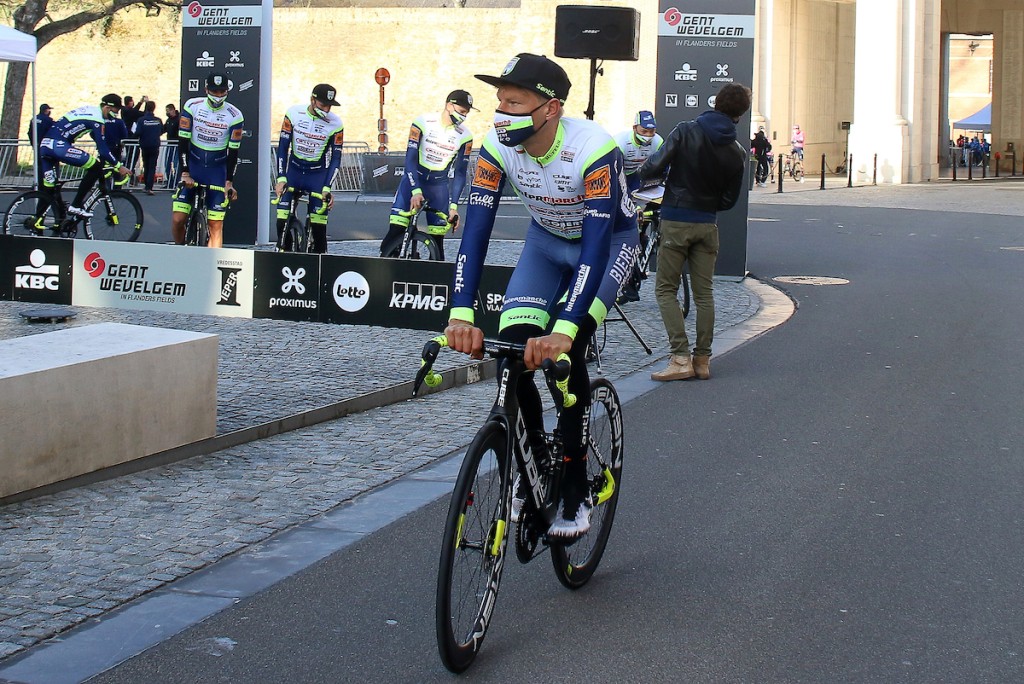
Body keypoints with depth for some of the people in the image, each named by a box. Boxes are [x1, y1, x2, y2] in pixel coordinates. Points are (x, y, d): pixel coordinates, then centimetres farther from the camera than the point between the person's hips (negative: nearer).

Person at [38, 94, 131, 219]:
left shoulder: (90, 111, 23)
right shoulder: (97, 118, -7)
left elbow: (100, 143, 34)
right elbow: (103, 149, -10)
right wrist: (119, 166, -2)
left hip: (44, 145, 10)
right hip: (58, 145, -10)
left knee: (48, 188, 14)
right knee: (95, 167, -7)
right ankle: (76, 206, -7)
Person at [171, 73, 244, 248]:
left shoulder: (234, 115, -8)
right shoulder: (192, 106, -7)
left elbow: (233, 151, -5)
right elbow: (183, 141, -7)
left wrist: (229, 182, -9)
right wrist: (185, 173, -13)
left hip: (218, 170, -1)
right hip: (192, 166, 1)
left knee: (216, 225, -6)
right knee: (177, 219, -8)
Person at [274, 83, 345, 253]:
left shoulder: (335, 123, -12)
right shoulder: (294, 114, -11)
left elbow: (336, 158, -7)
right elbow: (283, 147, -6)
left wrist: (327, 188, -14)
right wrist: (281, 178, -12)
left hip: (318, 173, -1)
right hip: (294, 169, 1)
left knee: (318, 220, -9)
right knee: (283, 218, -10)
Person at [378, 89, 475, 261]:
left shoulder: (464, 136, -9)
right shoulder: (423, 123, -16)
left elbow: (460, 174, -4)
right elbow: (410, 159, -17)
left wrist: (453, 205, -11)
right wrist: (416, 191, -26)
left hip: (439, 184, 2)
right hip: (414, 178, -2)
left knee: (437, 238, -4)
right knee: (396, 229, -15)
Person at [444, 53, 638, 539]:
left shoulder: (593, 149, -36)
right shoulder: (497, 148, -22)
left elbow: (597, 242, -41)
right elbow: (476, 231, -26)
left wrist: (565, 330, -51)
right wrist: (460, 314, -39)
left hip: (609, 241, -4)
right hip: (547, 241, 4)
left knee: (561, 351, -22)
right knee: (511, 346, -15)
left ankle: (575, 491, -9)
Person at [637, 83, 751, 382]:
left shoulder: (686, 131, -10)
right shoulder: (737, 152, 0)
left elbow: (654, 168, -14)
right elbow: (729, 200, 6)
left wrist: (642, 171, 8)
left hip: (676, 221, -3)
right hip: (708, 225, 3)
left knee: (666, 289, 3)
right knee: (704, 292, 12)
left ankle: (681, 358, -8)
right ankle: (702, 359, 13)